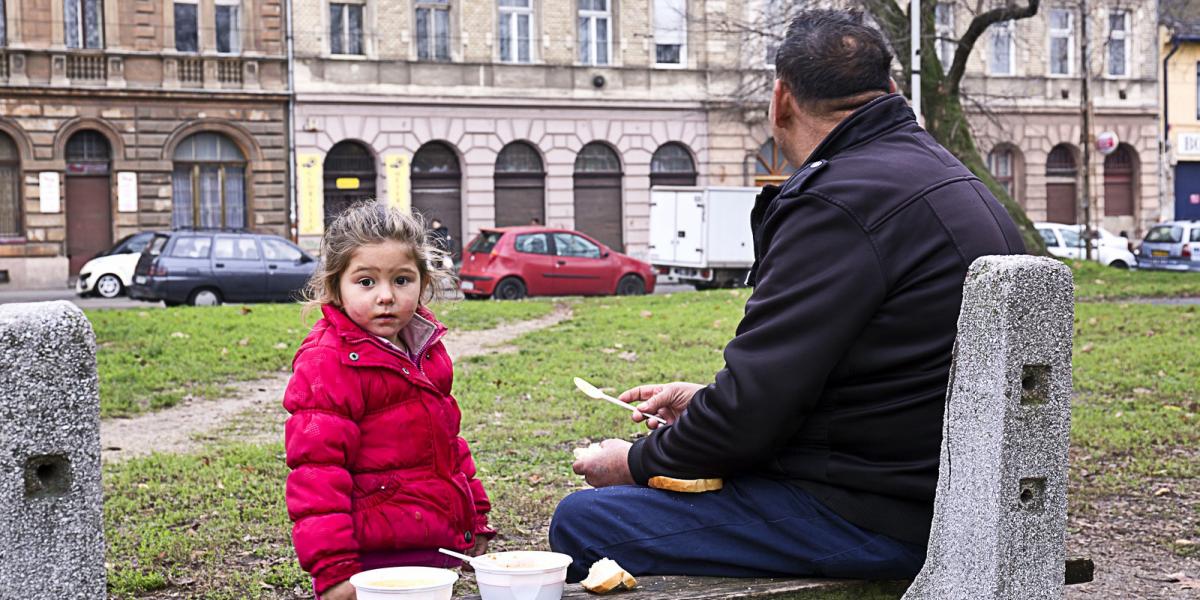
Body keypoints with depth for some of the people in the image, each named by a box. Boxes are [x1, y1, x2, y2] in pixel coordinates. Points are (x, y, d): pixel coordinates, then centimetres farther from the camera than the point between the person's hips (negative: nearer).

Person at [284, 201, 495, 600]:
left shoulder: (427, 350, 12)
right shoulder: (326, 364, -13)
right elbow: (316, 469, -17)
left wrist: (475, 519, 23)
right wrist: (332, 568, -20)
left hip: (436, 550, 7)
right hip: (374, 561, -7)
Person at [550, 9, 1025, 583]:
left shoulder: (840, 202, -19)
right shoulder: (943, 175, 14)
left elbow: (753, 410, -20)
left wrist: (637, 463, -3)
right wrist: (708, 399, 19)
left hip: (876, 515, -11)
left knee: (582, 523, -10)